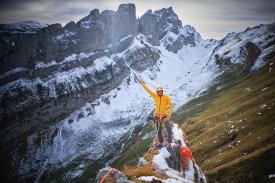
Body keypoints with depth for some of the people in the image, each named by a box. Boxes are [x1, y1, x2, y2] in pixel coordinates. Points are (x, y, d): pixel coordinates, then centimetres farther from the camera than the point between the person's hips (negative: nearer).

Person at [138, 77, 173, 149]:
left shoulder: (166, 97, -8)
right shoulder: (155, 96, -1)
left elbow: (170, 106, -4)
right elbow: (148, 90, 3)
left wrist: (169, 115, -11)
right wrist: (142, 84, 2)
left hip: (164, 116, -3)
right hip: (157, 116, 3)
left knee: (169, 129, -17)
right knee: (159, 130, 13)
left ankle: (169, 143, -6)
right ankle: (160, 142, 30)